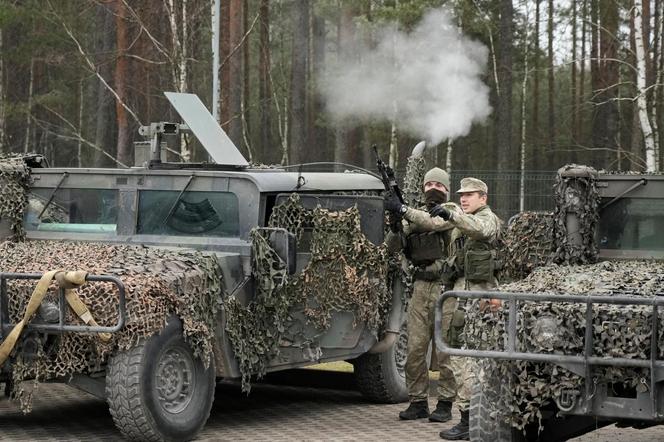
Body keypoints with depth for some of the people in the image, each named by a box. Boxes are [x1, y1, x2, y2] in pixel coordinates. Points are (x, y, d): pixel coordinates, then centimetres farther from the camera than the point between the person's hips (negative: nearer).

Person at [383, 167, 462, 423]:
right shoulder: (415, 217, 14)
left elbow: (433, 222, -21)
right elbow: (392, 246, 6)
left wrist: (403, 210, -29)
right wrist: (396, 225, -14)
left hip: (443, 288, -4)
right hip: (420, 288, 4)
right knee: (415, 349, 3)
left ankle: (445, 403, 5)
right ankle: (418, 402, 10)